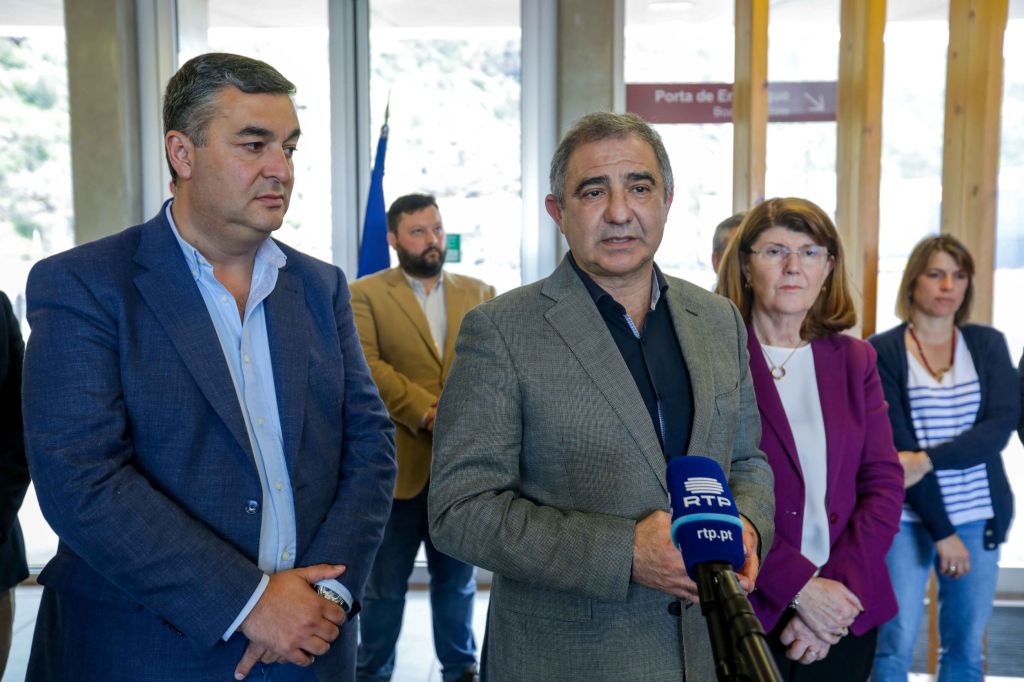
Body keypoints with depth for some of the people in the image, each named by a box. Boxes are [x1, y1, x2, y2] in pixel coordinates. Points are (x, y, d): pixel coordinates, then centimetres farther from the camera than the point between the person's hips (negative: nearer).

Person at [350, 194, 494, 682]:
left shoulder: (479, 294, 11)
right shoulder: (365, 295, 0)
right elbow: (368, 367, -12)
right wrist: (428, 413, -21)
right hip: (398, 463, -3)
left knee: (458, 577, 16)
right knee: (385, 582, 10)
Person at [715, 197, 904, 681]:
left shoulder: (854, 359, 6)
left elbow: (884, 483, 2)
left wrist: (841, 590, -10)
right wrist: (799, 588, -16)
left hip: (846, 615, 4)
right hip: (745, 613, -4)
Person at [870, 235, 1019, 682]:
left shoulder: (988, 344, 7)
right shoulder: (882, 352, -4)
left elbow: (1002, 425, -6)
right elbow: (897, 445, -9)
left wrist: (927, 459, -20)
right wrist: (942, 530, -12)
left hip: (978, 517, 3)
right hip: (906, 518, -3)